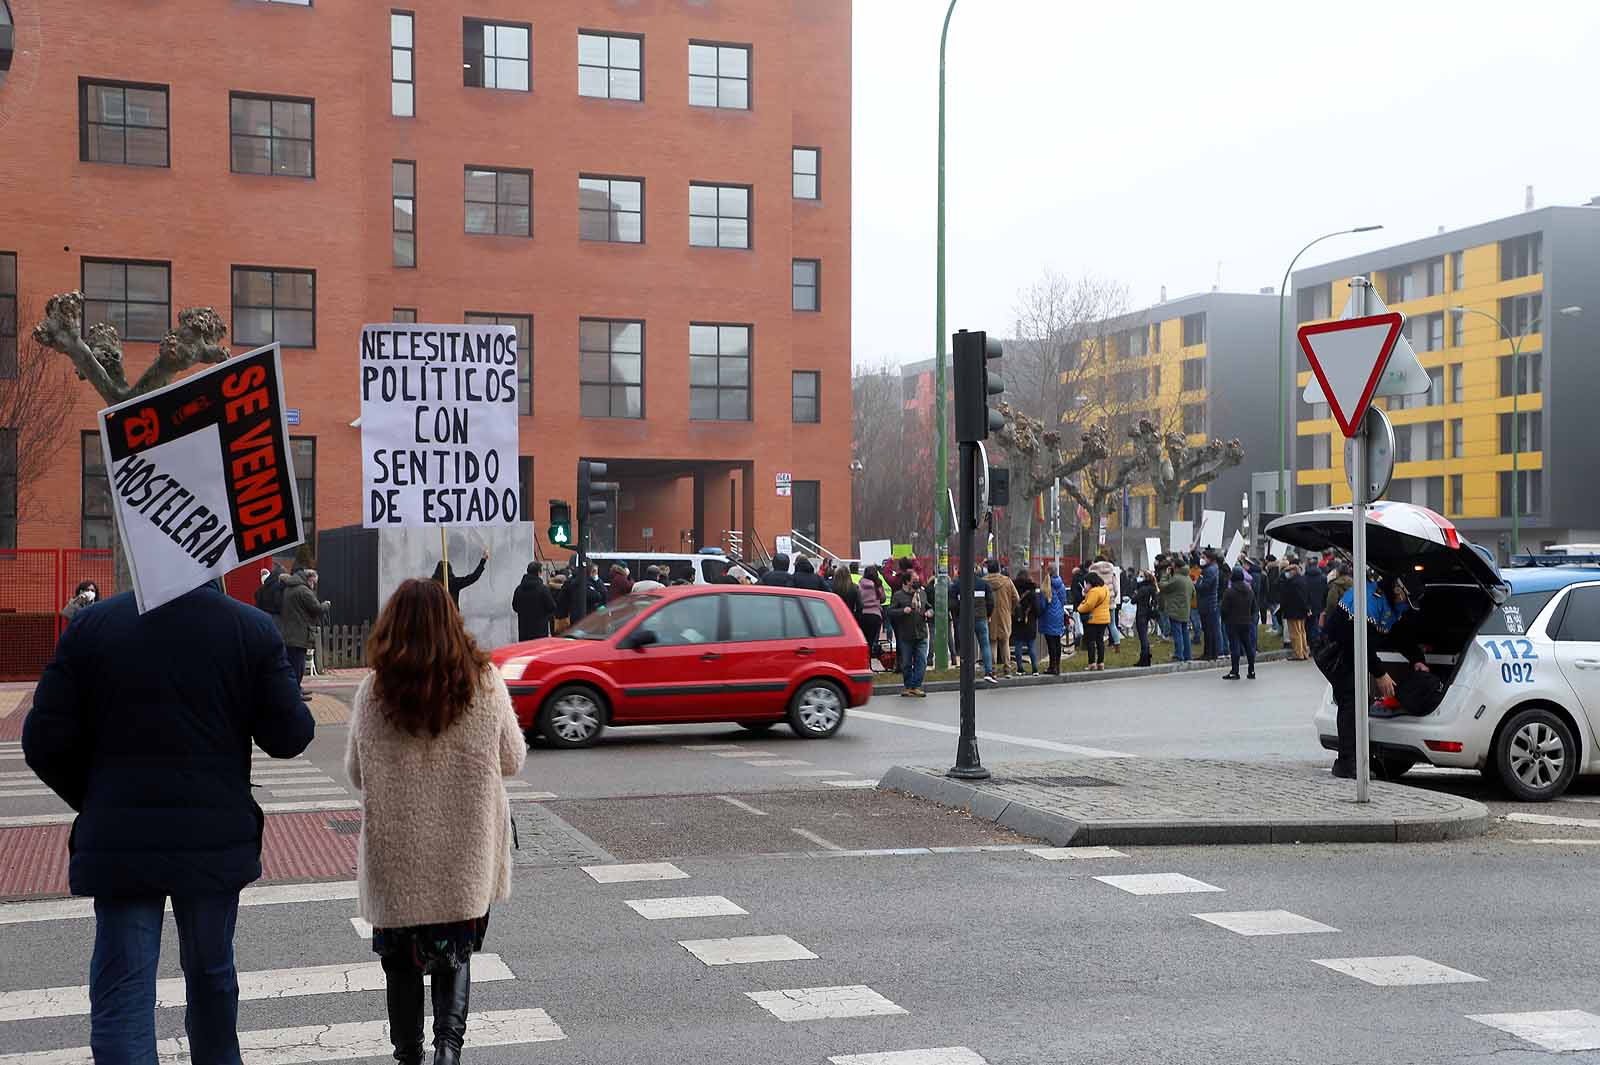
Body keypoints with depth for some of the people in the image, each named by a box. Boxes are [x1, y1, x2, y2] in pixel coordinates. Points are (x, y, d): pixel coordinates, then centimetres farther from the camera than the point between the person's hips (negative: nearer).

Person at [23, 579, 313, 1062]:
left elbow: (44, 742, -4)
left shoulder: (91, 625, -5)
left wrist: (93, 803, 12)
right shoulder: (254, 629, -8)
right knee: (212, 975, 21)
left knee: (121, 994, 4)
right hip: (216, 838, 1)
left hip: (119, 842, -1)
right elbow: (290, 736, -6)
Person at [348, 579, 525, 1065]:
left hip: (397, 853, 0)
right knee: (455, 954, 14)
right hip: (466, 851, 1)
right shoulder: (484, 683, -9)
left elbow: (356, 773, -1)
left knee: (402, 957, 16)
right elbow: (513, 760, 1)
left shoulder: (374, 692, -11)